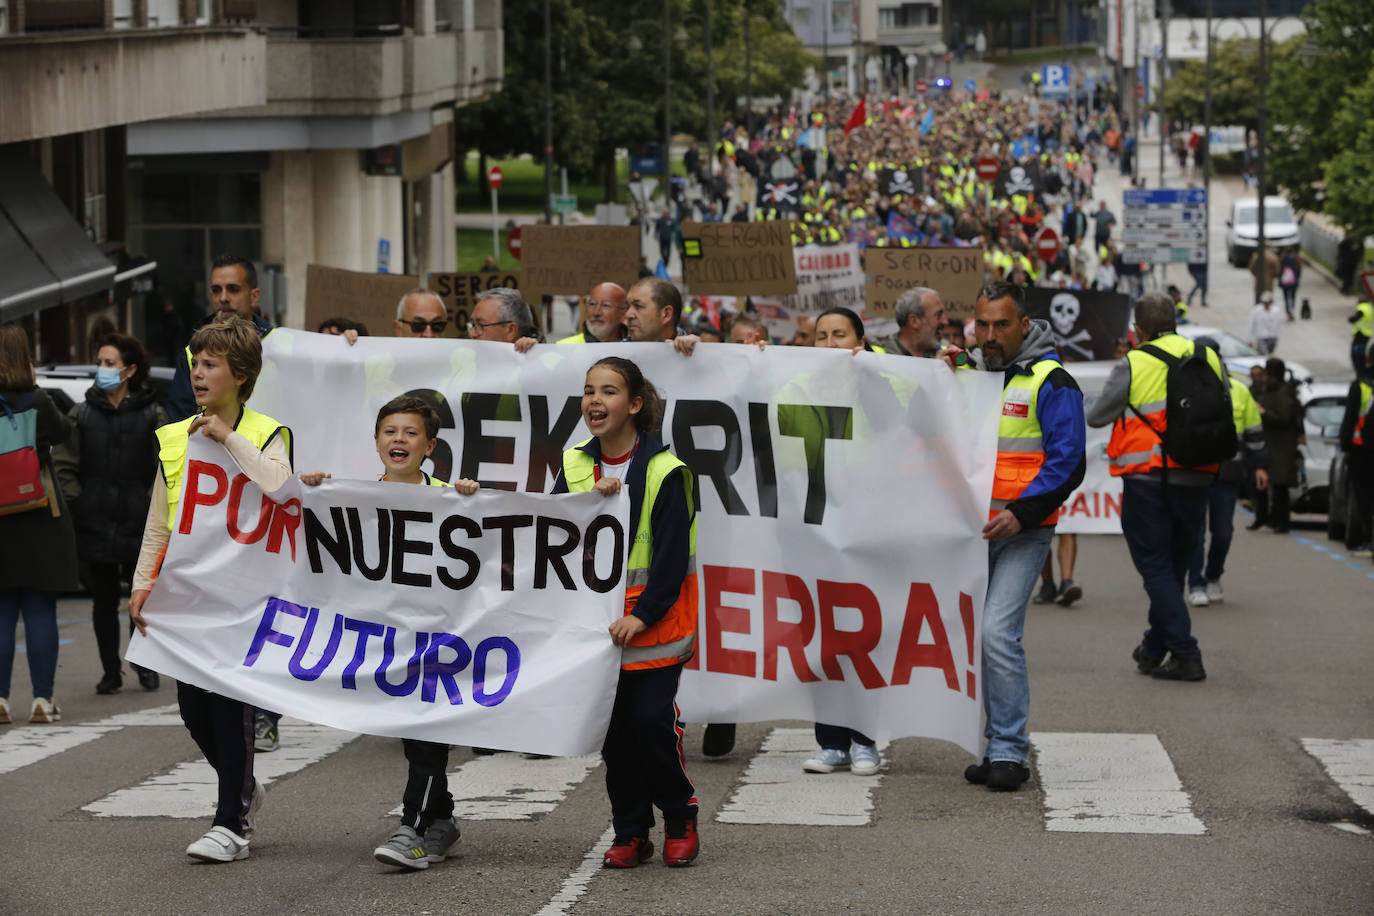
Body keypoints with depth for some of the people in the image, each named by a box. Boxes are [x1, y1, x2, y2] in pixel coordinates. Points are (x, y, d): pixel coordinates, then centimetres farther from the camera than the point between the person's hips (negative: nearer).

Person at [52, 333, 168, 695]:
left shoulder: (152, 414, 3)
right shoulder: (81, 414, 7)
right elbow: (63, 464, 8)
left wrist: (154, 503, -4)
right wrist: (77, 502, -2)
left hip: (139, 523, -1)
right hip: (94, 525, 1)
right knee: (103, 600, 4)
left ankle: (145, 664, 20)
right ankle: (110, 671, 13)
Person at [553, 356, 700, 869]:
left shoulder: (663, 470, -10)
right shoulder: (574, 466, 6)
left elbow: (673, 552, -12)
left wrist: (642, 615, -19)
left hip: (653, 620, -5)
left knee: (652, 717, -11)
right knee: (614, 725, 4)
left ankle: (680, 820, 9)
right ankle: (630, 832, 14)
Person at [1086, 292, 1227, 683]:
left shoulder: (1133, 365, -10)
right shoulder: (1211, 360, 4)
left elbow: (1096, 416, -1)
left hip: (1147, 481, -5)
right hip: (1196, 480, 5)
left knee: (1156, 567, 1)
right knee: (1174, 566, 16)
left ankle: (1186, 656, -8)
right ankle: (1153, 650, 27)